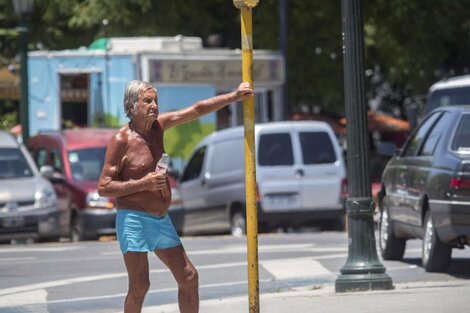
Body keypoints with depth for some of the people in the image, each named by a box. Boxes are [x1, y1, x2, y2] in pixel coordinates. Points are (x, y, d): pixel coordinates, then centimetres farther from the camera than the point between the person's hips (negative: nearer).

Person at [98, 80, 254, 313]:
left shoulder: (157, 125, 8)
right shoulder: (121, 141, -12)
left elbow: (197, 110, 10)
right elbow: (103, 188, -13)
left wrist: (234, 97, 2)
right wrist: (143, 183, -20)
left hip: (161, 221, 8)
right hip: (133, 219, -8)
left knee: (188, 277, 9)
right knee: (140, 286, -13)